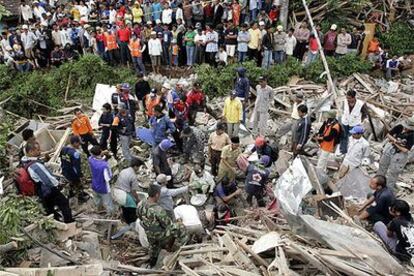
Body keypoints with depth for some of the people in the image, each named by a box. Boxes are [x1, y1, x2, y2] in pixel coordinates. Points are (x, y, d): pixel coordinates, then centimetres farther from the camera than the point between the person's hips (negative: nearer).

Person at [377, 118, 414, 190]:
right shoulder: (399, 127, -16)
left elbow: (405, 150, -24)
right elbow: (388, 135, -4)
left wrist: (395, 143, -16)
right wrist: (394, 140, -22)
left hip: (399, 155, -5)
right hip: (389, 149, 5)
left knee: (393, 173, 7)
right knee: (382, 166, 22)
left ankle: (389, 189, 26)